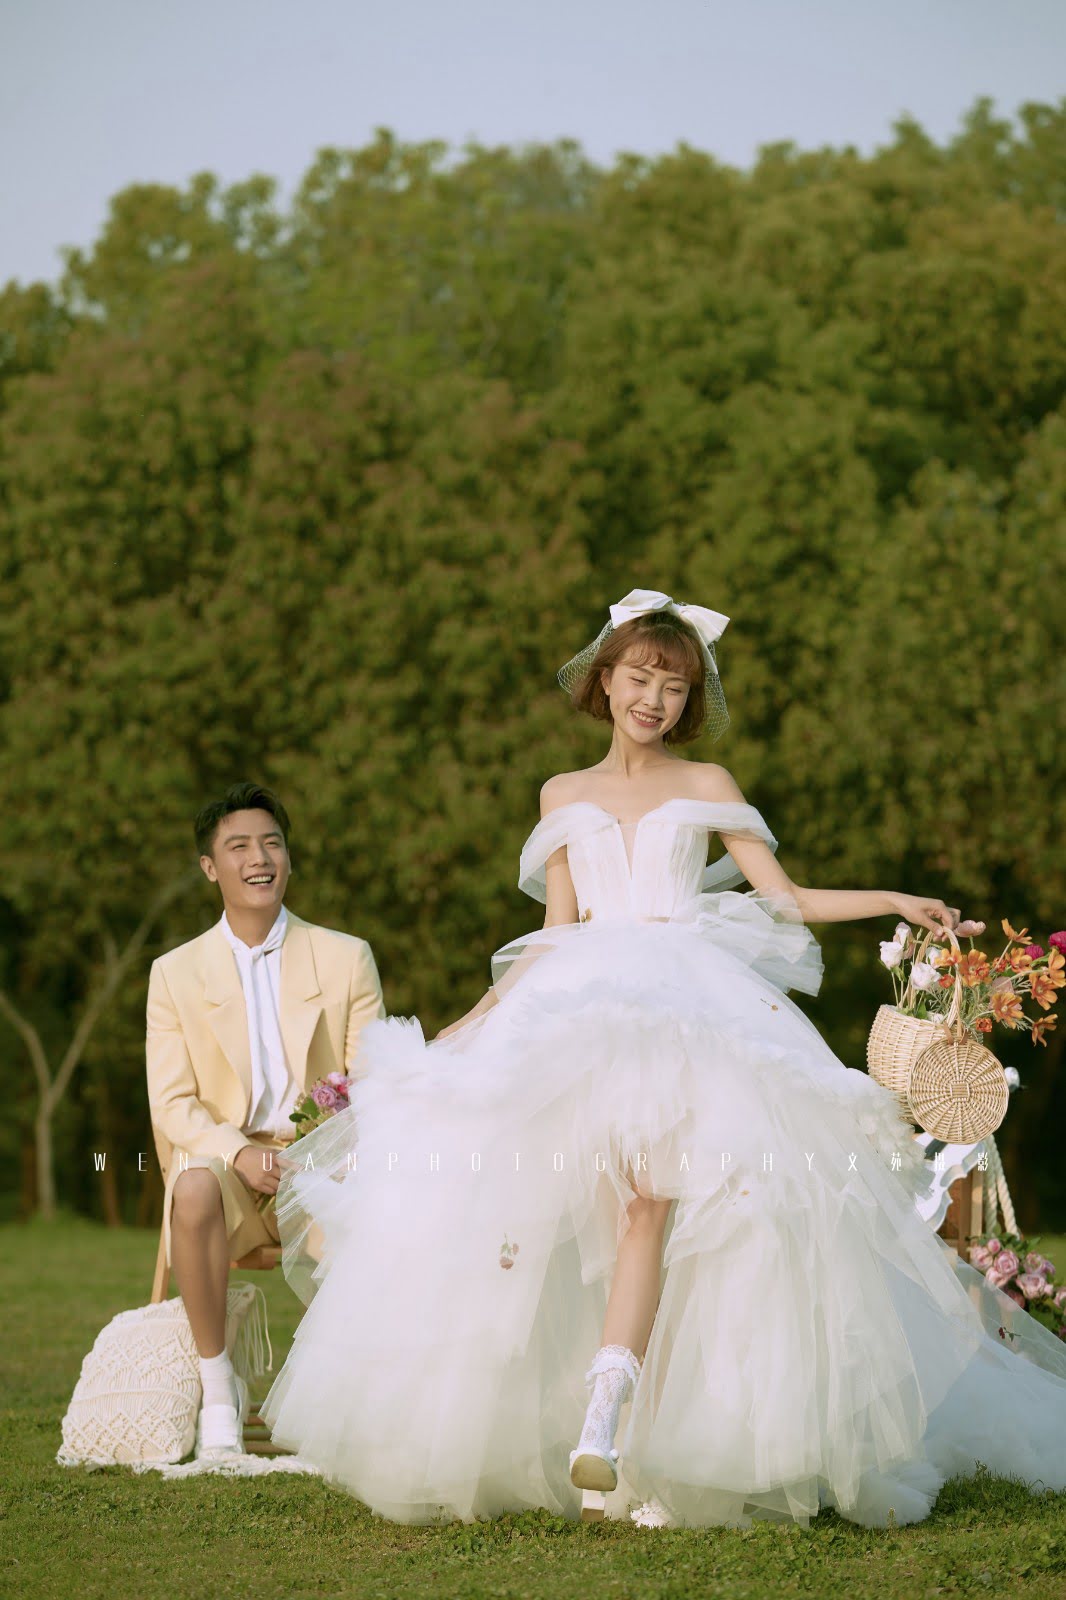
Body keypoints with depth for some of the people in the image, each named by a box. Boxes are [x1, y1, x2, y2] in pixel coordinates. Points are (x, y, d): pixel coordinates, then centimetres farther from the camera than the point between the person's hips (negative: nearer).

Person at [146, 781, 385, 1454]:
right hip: (221, 1157, 0)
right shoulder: (175, 974, 9)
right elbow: (172, 1103, 1)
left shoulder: (347, 958, 10)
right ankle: (218, 1388, -22)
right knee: (196, 1191, -37)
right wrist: (238, 1152, -19)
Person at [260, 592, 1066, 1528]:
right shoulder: (565, 797, 22)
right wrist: (484, 1014, 11)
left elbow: (783, 899, 13)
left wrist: (896, 901, 2)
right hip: (582, 1012, 2)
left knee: (649, 1189, -26)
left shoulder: (707, 787, 17)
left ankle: (605, 1420, -36)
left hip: (692, 1010, -2)